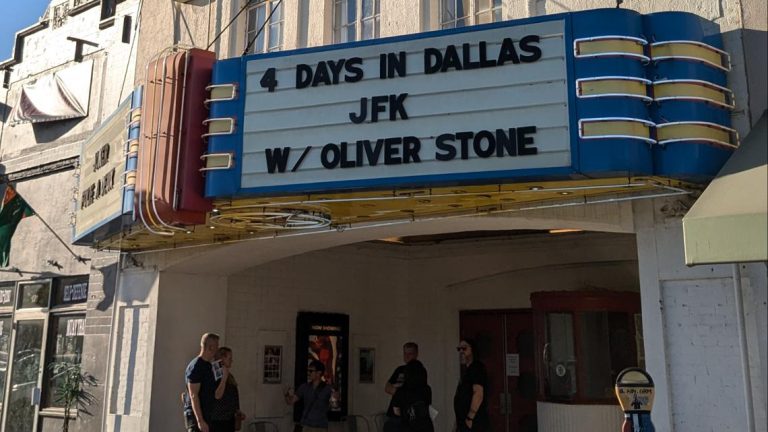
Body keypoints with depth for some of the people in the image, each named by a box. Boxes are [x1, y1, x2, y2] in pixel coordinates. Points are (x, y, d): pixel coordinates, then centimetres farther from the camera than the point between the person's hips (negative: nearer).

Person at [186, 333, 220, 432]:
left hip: (208, 416, 9)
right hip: (197, 417, -9)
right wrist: (200, 421, -23)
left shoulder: (209, 366, 15)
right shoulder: (195, 367, -13)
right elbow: (193, 396, -18)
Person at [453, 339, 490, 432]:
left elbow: (478, 394, -21)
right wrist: (459, 421, 18)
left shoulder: (477, 368, -11)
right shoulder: (467, 370, 19)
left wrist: (470, 418, -23)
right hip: (465, 423, 10)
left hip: (474, 423, -10)